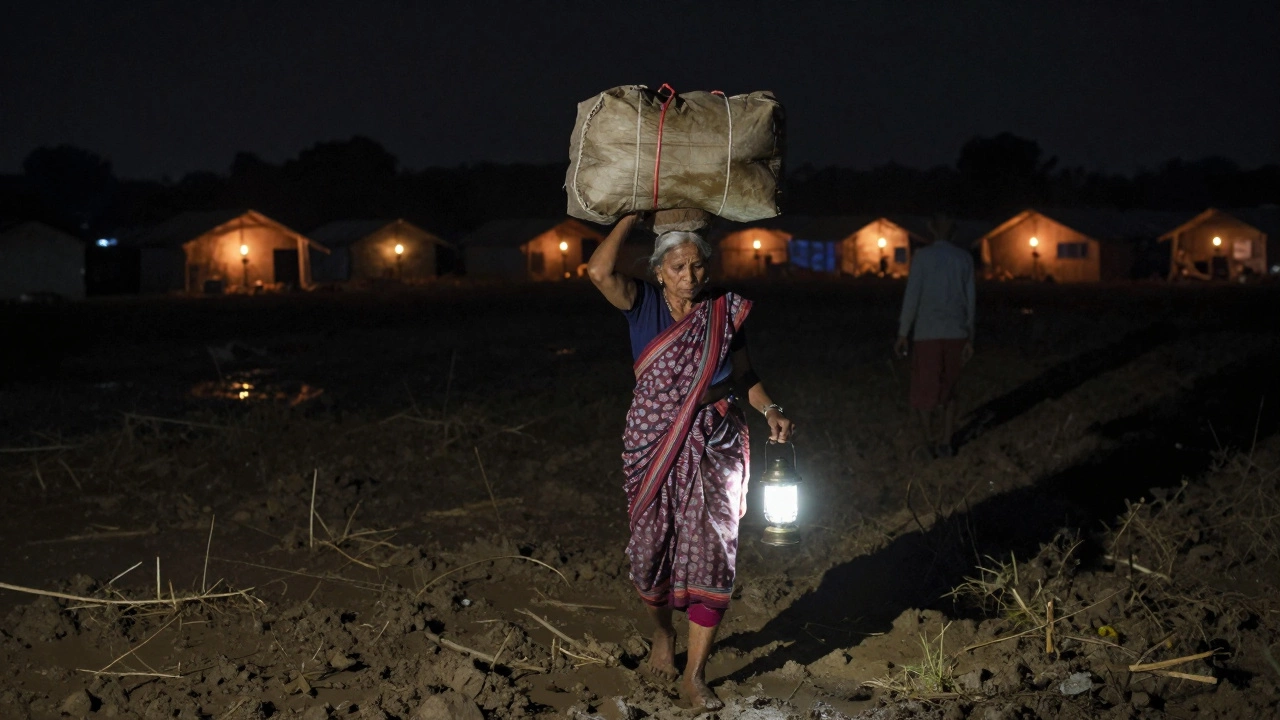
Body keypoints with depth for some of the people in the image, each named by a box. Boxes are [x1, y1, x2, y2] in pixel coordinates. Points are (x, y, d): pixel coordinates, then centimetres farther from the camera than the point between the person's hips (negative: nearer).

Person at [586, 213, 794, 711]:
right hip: (654, 445, 0)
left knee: (712, 552, -6)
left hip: (715, 446, 1)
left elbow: (745, 376, 8)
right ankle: (662, 634, 39)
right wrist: (632, 217, -12)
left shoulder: (724, 311, 3)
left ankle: (695, 676, 0)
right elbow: (599, 271, -20)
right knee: (653, 546, 8)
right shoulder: (643, 305, -2)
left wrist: (771, 412, -10)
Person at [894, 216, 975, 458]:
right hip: (956, 333, 3)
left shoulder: (923, 256, -5)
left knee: (924, 388, 8)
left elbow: (912, 296, -9)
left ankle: (929, 441, 8)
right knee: (948, 388, 13)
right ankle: (945, 442, 10)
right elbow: (970, 300, 8)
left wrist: (902, 333, -4)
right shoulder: (964, 258, 5)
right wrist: (969, 338, 15)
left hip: (927, 333, -3)